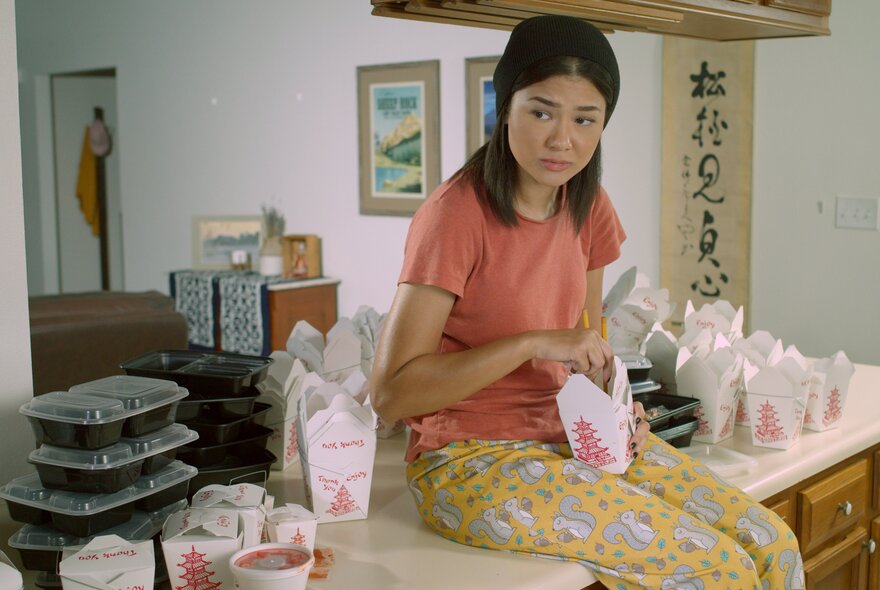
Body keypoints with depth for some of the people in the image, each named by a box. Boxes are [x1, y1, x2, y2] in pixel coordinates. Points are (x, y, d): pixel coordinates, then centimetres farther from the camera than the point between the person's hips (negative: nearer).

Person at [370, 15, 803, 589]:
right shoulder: (455, 214, -18)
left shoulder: (587, 207, 4)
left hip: (571, 435, 7)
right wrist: (534, 342, -25)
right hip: (472, 457, -7)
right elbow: (391, 393, -21)